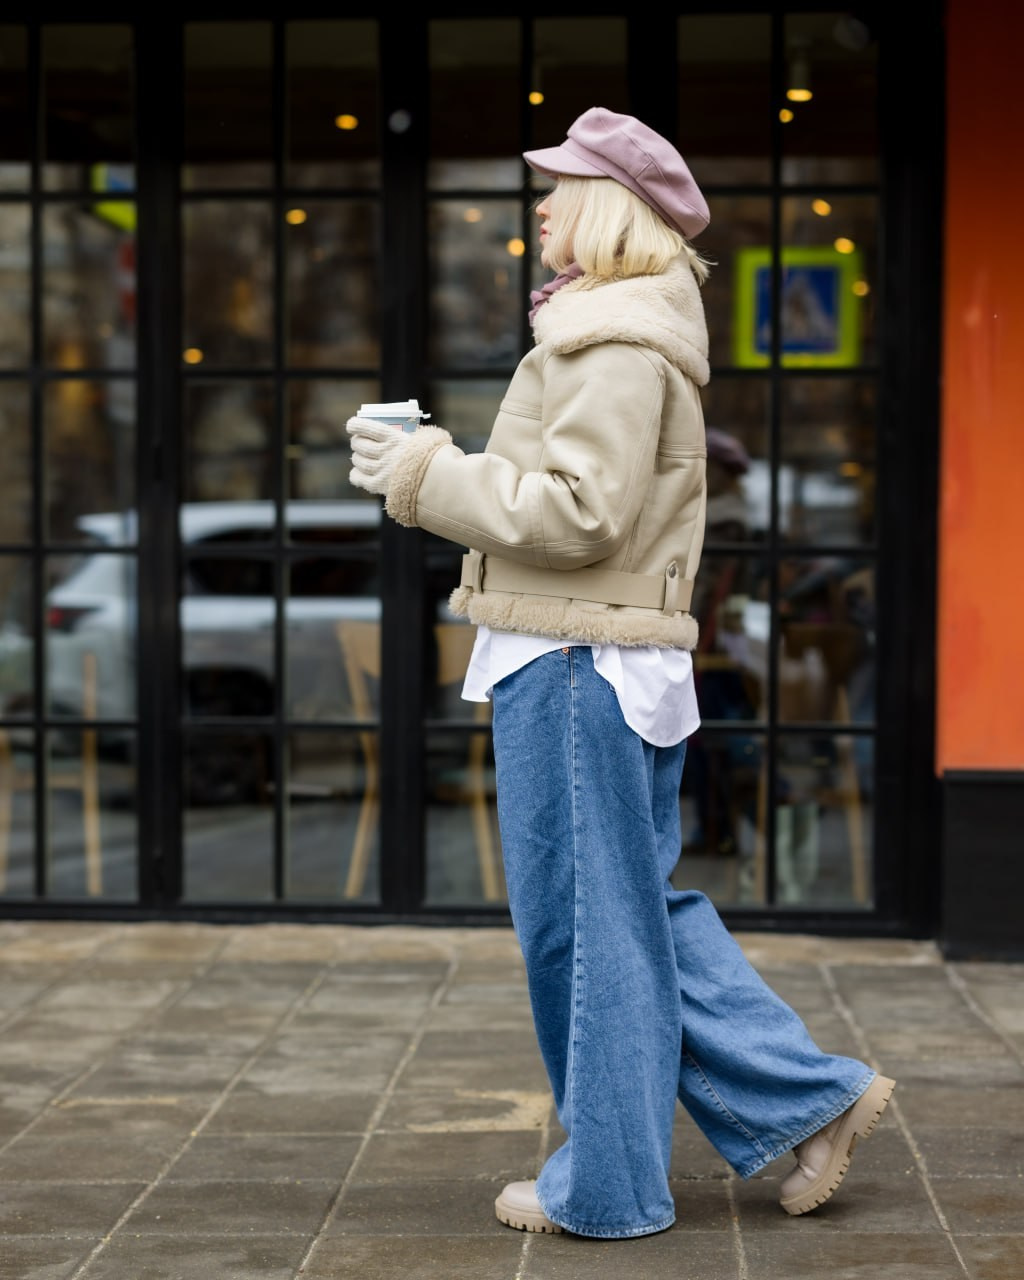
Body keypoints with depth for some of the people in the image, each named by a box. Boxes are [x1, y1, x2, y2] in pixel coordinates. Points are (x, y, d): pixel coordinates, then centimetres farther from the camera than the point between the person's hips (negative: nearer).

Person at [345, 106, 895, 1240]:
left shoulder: (617, 341, -14)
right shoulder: (610, 329, 19)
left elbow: (581, 511, -22)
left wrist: (427, 477, -15)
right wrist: (435, 470, 11)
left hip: (578, 665, -10)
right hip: (601, 663, 10)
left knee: (585, 921, 0)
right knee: (637, 910, 16)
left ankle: (606, 1183, 12)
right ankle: (808, 1096, 19)